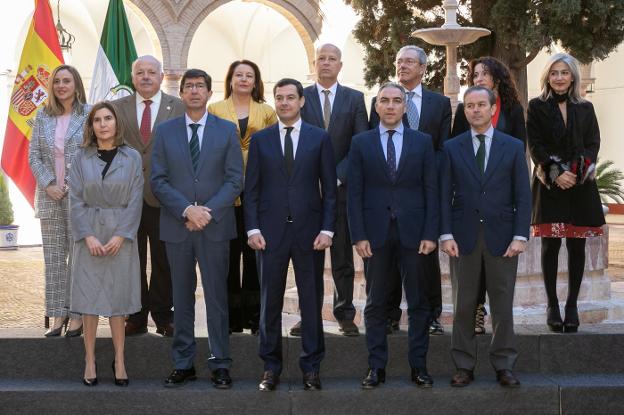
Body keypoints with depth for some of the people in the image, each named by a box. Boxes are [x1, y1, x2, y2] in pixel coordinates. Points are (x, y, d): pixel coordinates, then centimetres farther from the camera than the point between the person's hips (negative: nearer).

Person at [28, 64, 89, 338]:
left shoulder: (89, 115, 0)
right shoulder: (43, 117, 11)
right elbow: (33, 156, 9)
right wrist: (48, 185, -4)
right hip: (50, 195, 4)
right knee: (53, 257, 5)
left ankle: (77, 316, 3)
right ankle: (57, 316, 10)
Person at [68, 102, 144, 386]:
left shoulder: (132, 158, 2)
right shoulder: (82, 158, 3)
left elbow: (135, 201, -1)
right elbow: (76, 200, 0)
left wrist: (120, 236, -11)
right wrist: (88, 236, -10)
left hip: (121, 236, 0)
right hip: (89, 235, 0)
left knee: (118, 298, 3)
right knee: (89, 297, 2)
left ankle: (119, 360, 11)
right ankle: (90, 360, 9)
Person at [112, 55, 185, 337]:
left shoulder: (178, 108, 3)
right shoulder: (118, 107, 9)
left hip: (163, 196, -1)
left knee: (164, 261, 6)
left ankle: (163, 317, 17)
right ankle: (136, 318, 15)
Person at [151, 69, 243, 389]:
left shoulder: (227, 131, 5)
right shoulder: (165, 131, 7)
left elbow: (235, 180, -1)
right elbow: (158, 180, 1)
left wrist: (208, 211, -13)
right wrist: (186, 209, -13)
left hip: (215, 227, -1)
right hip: (176, 227, 1)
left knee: (217, 297, 2)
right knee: (182, 298, 8)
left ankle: (220, 365, 9)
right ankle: (183, 364, 16)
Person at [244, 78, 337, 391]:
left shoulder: (320, 138, 5)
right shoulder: (260, 139, 7)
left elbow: (329, 188, 3)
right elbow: (251, 189, 6)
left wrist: (327, 229, -5)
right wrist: (253, 228, -4)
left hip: (309, 230, 0)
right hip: (271, 231, 1)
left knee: (311, 300, 5)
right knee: (270, 301, 6)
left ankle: (311, 366, 15)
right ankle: (271, 366, 16)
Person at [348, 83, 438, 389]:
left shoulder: (422, 142, 7)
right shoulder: (361, 143, 6)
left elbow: (431, 190, 4)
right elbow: (354, 193, 2)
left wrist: (430, 234, -4)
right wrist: (358, 235, -6)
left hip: (412, 231, 0)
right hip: (375, 232, 0)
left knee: (418, 302, 4)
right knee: (375, 303, 5)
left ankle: (418, 366, 12)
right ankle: (376, 367, 12)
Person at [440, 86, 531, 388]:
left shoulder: (513, 147, 6)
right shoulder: (451, 148, 6)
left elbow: (523, 195, 3)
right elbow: (445, 195, 3)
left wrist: (520, 236, -6)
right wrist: (446, 235, -6)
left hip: (501, 237, 0)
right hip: (463, 236, 0)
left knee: (503, 306, 3)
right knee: (463, 305, 4)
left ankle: (504, 366, 12)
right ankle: (464, 366, 12)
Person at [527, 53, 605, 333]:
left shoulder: (585, 108, 13)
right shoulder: (537, 107, 5)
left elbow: (593, 144, 7)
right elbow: (535, 146, -2)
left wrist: (577, 173, -10)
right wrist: (556, 174, -13)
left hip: (580, 185, 2)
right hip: (549, 185, -2)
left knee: (577, 246, 2)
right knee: (550, 246, -2)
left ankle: (572, 305, 9)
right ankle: (552, 306, 5)